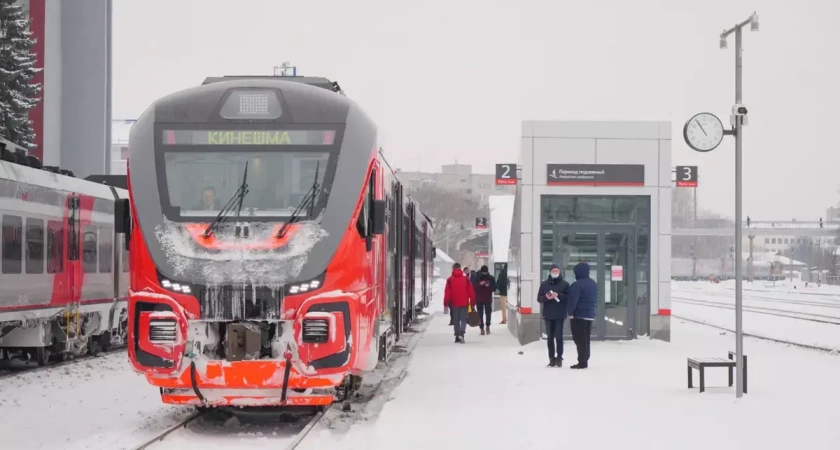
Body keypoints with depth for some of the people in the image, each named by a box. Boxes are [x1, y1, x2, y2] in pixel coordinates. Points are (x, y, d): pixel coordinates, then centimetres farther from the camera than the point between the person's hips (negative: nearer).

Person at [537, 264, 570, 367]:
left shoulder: (564, 284, 1)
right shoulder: (544, 284, 7)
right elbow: (539, 298, 6)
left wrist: (558, 295, -18)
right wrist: (546, 297, -15)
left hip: (560, 315, -2)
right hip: (548, 315, 2)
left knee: (559, 336, -5)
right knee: (550, 337, 5)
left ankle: (559, 358, 1)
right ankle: (552, 359, 10)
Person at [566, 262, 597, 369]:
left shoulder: (577, 284, -16)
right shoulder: (594, 284, 13)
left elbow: (573, 300, -18)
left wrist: (570, 313, -11)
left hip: (578, 315, -8)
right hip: (590, 315, 8)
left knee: (580, 340, -6)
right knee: (586, 339, 13)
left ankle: (582, 362, -8)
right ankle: (585, 361, 15)